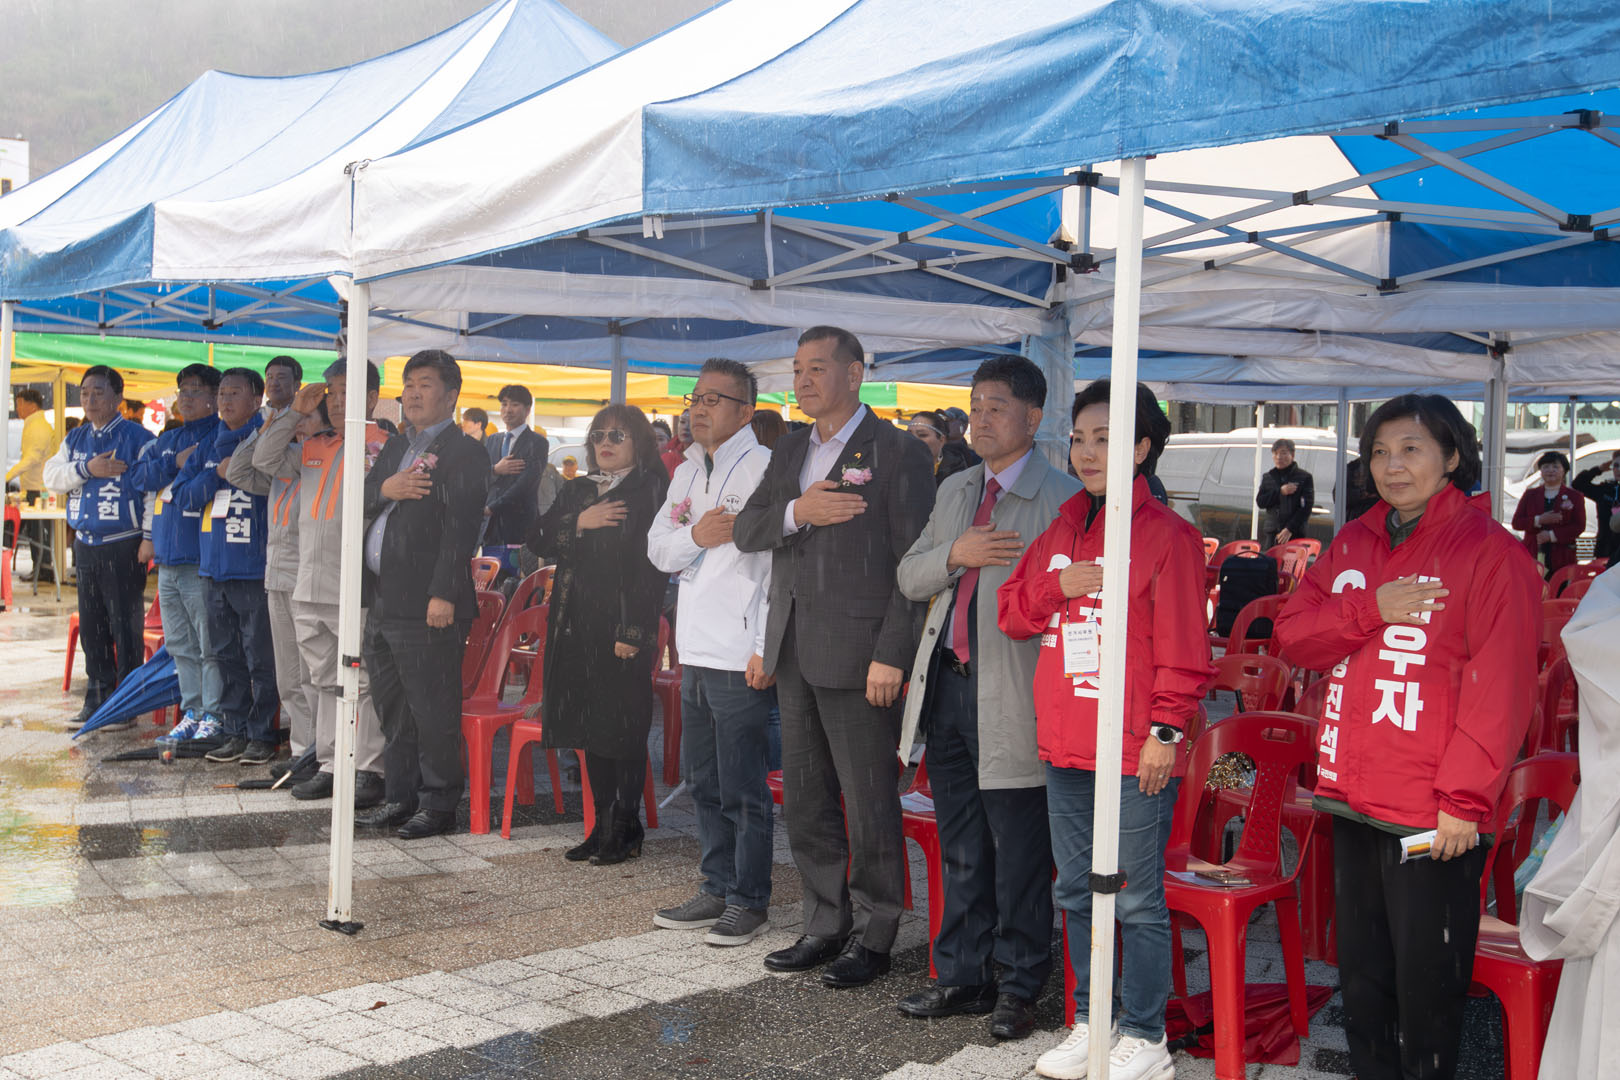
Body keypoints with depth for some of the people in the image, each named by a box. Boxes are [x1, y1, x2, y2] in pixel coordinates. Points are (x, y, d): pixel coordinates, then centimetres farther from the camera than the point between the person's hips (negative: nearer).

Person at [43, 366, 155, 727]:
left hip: (123, 545, -6)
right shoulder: (75, 439, 14)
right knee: (91, 627, 11)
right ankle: (97, 700, 20)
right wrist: (87, 470, -13)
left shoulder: (138, 438, -5)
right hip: (85, 545, 6)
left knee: (125, 626, -2)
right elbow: (51, 475, 3)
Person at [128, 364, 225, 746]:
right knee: (179, 644, 12)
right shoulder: (166, 442, 19)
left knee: (209, 644, -5)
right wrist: (175, 463, -5)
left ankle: (214, 715, 1)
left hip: (201, 560, -8)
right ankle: (192, 712, 20)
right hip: (167, 558, 8)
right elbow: (137, 474, 8)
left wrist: (172, 480, -8)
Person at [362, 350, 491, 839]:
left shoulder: (465, 452, -6)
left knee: (433, 713, -3)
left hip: (428, 606, -8)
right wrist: (385, 490, -4)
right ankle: (401, 795, 24)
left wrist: (443, 594, -21)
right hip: (382, 602, 8)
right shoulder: (394, 449, 21)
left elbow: (460, 527, -14)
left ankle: (438, 804, 5)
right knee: (392, 710, 14)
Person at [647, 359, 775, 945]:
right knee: (705, 781, 15)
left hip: (741, 656, -8)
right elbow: (658, 549, 15)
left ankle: (749, 902, 10)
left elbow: (784, 561, -15)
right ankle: (718, 890, 27)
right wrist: (695, 535, -8)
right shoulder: (688, 472, 16)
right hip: (695, 652, 8)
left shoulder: (765, 467, -9)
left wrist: (767, 648, -18)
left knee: (743, 788, -1)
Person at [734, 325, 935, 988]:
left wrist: (892, 656, -17)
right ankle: (826, 925, 26)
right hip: (794, 651, 7)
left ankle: (873, 937, 13)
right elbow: (745, 531, 10)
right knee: (804, 797, 13)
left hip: (857, 653, -7)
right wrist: (795, 512, -10)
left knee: (868, 799, 0)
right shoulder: (789, 451, 16)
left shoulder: (898, 454, -6)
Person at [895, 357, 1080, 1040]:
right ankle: (963, 976, 26)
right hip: (946, 688, 7)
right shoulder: (953, 491, 16)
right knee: (960, 849, 15)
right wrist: (954, 555, -8)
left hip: (1011, 696, -7)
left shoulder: (1062, 499, -7)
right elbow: (909, 578, 13)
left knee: (1018, 853, 2)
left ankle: (1018, 987, 15)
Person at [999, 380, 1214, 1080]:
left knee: (1138, 902, 1)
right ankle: (1088, 1024, 28)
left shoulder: (1167, 535, -7)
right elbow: (1011, 614, 13)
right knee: (1077, 894, 15)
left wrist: (1165, 732, -14)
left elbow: (1182, 647, -10)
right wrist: (1058, 585, -5)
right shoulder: (1061, 531, 13)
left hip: (1135, 756, -7)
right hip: (1064, 748, 7)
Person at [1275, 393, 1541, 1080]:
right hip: (1353, 796, 7)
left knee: (1426, 978, 3)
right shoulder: (1353, 543, 11)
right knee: (1362, 969, 18)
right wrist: (1371, 610, -13)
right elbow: (1292, 635, 4)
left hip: (1431, 812, -6)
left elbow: (1500, 687, -13)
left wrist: (1465, 799, -17)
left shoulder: (1489, 550, -9)